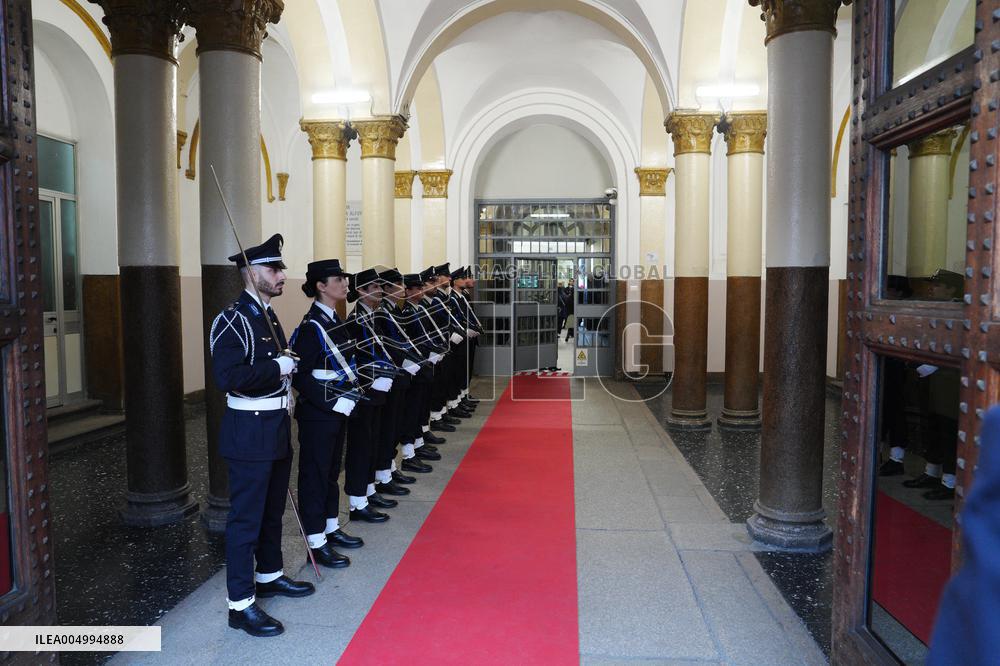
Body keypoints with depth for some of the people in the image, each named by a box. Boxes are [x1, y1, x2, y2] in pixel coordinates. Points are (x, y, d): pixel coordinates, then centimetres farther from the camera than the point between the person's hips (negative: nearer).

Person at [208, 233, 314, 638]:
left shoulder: (268, 316, 12)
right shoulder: (232, 321, -17)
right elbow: (227, 377, -28)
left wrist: (287, 369, 8)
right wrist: (277, 368, -21)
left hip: (277, 429, 9)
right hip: (250, 433, -9)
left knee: (273, 510, 21)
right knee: (246, 518, 0)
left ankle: (269, 576, 37)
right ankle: (241, 604, 11)